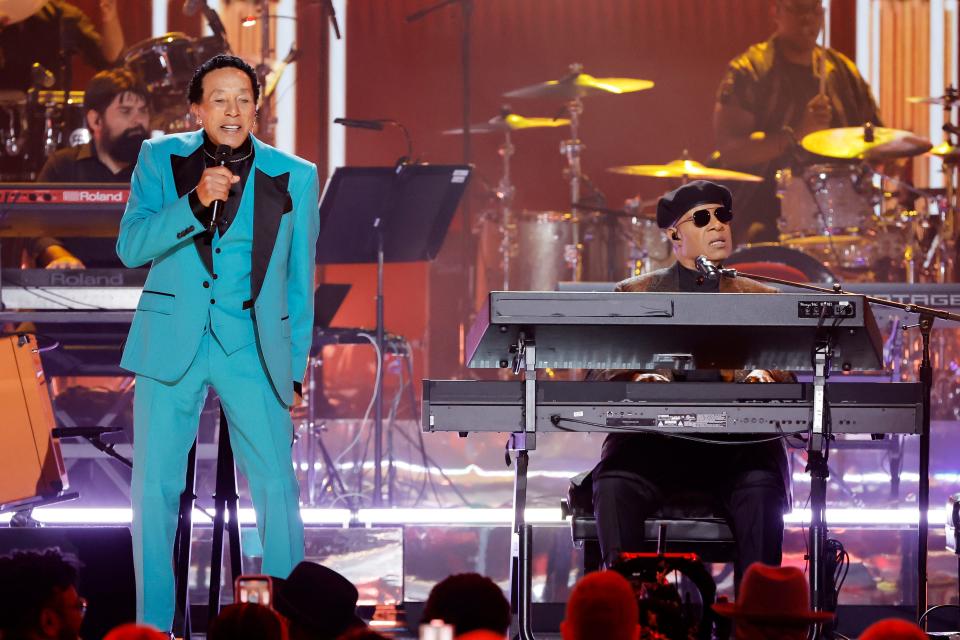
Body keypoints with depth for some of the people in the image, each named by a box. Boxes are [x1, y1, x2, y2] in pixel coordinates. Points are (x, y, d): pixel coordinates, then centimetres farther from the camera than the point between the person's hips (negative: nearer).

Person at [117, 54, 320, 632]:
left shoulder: (295, 178, 4)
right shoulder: (161, 160, 4)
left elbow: (299, 283, 10)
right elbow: (131, 247, -6)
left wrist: (295, 370, 10)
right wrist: (196, 202, -20)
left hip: (252, 347, 0)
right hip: (171, 341, 1)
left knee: (277, 488, -7)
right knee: (155, 491, 1)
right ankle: (154, 626, 11)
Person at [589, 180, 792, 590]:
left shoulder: (761, 300, 20)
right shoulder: (634, 294, 18)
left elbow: (784, 373, 9)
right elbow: (600, 371, 8)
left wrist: (763, 376, -16)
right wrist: (636, 379, -16)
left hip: (735, 444, 0)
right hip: (653, 440, 0)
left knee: (761, 489, -33)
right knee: (615, 486, -32)